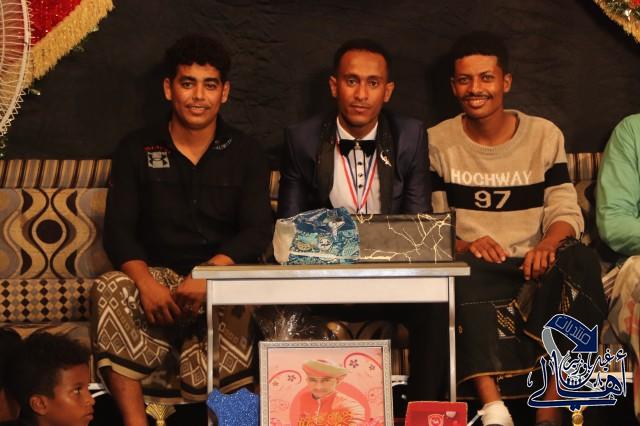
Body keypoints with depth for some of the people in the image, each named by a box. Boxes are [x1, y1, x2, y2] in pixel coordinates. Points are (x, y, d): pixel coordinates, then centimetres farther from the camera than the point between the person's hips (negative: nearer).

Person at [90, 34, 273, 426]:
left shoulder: (246, 153, 7)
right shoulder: (137, 151, 8)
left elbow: (258, 231, -4)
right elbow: (119, 230, -1)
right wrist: (146, 282, -24)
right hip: (159, 275, 2)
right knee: (111, 290, -35)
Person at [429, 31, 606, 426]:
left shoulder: (545, 135, 7)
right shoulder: (437, 142, 5)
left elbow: (566, 211, 1)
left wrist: (548, 244, -23)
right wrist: (465, 246, -21)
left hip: (533, 268, 1)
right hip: (475, 270, -1)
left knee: (581, 260, -31)